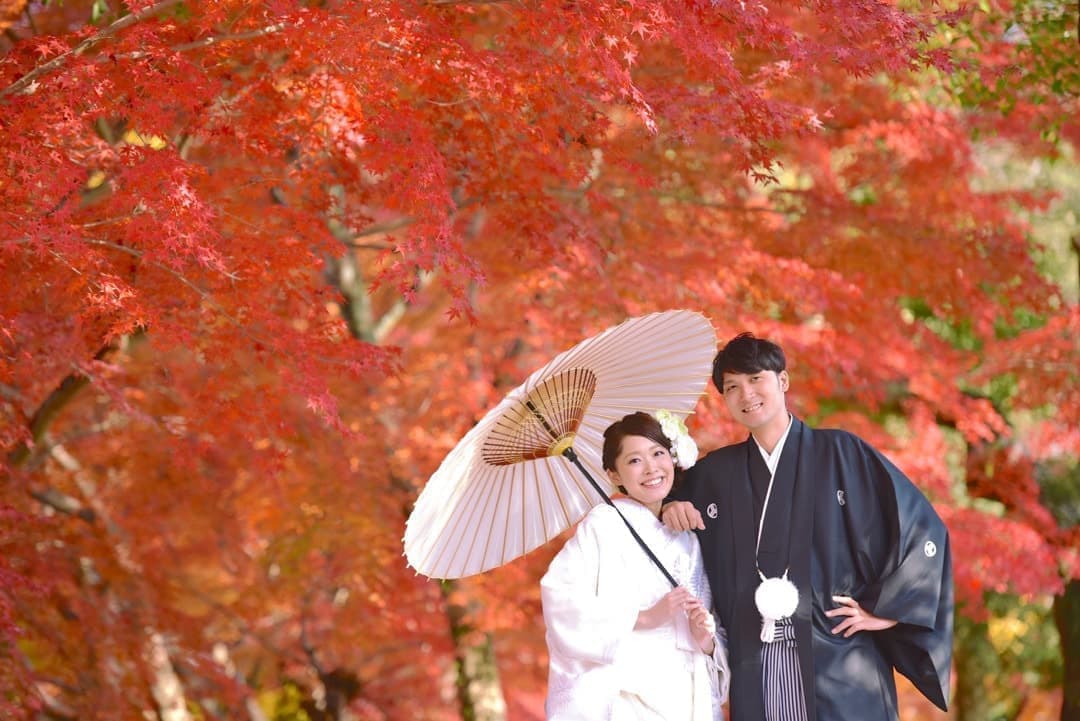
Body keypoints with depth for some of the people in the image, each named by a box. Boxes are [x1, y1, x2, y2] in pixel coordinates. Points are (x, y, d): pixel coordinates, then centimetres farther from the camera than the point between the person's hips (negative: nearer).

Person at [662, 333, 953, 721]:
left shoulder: (842, 453, 2)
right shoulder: (714, 473, 13)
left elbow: (922, 530, 1)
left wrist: (886, 610, -4)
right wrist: (670, 509, 6)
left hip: (838, 667, -3)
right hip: (755, 672, 3)